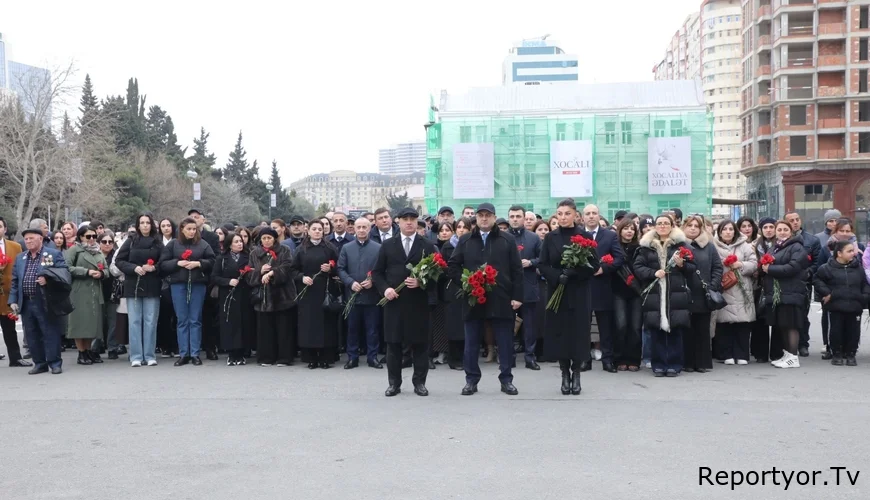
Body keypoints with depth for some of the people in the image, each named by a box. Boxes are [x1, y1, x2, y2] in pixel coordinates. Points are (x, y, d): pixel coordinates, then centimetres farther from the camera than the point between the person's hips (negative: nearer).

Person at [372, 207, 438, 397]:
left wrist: (421, 282, -15)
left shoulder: (428, 246, 5)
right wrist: (384, 289, -8)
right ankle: (394, 383, 15)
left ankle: (419, 382, 14)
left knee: (420, 343, 3)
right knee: (393, 343, 5)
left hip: (418, 302, -1)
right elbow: (377, 272, 9)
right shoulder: (387, 245, 9)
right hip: (394, 301, 1)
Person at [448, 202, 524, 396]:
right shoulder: (465, 241, 9)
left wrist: (517, 296, -5)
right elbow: (453, 265, 10)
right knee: (471, 343, 6)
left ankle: (506, 380, 15)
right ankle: (471, 380, 16)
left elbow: (517, 270, 1)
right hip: (473, 299, 1)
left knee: (505, 343, 5)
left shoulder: (507, 240, 4)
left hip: (501, 300, -1)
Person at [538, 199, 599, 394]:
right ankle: (565, 374, 11)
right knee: (560, 332, 1)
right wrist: (558, 276, -15)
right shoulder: (551, 238, 4)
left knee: (578, 332, 0)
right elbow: (542, 265, 1)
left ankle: (576, 374, 11)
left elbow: (594, 265, -3)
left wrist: (573, 272, -17)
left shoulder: (585, 236, -1)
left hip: (579, 293, -1)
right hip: (557, 292, 1)